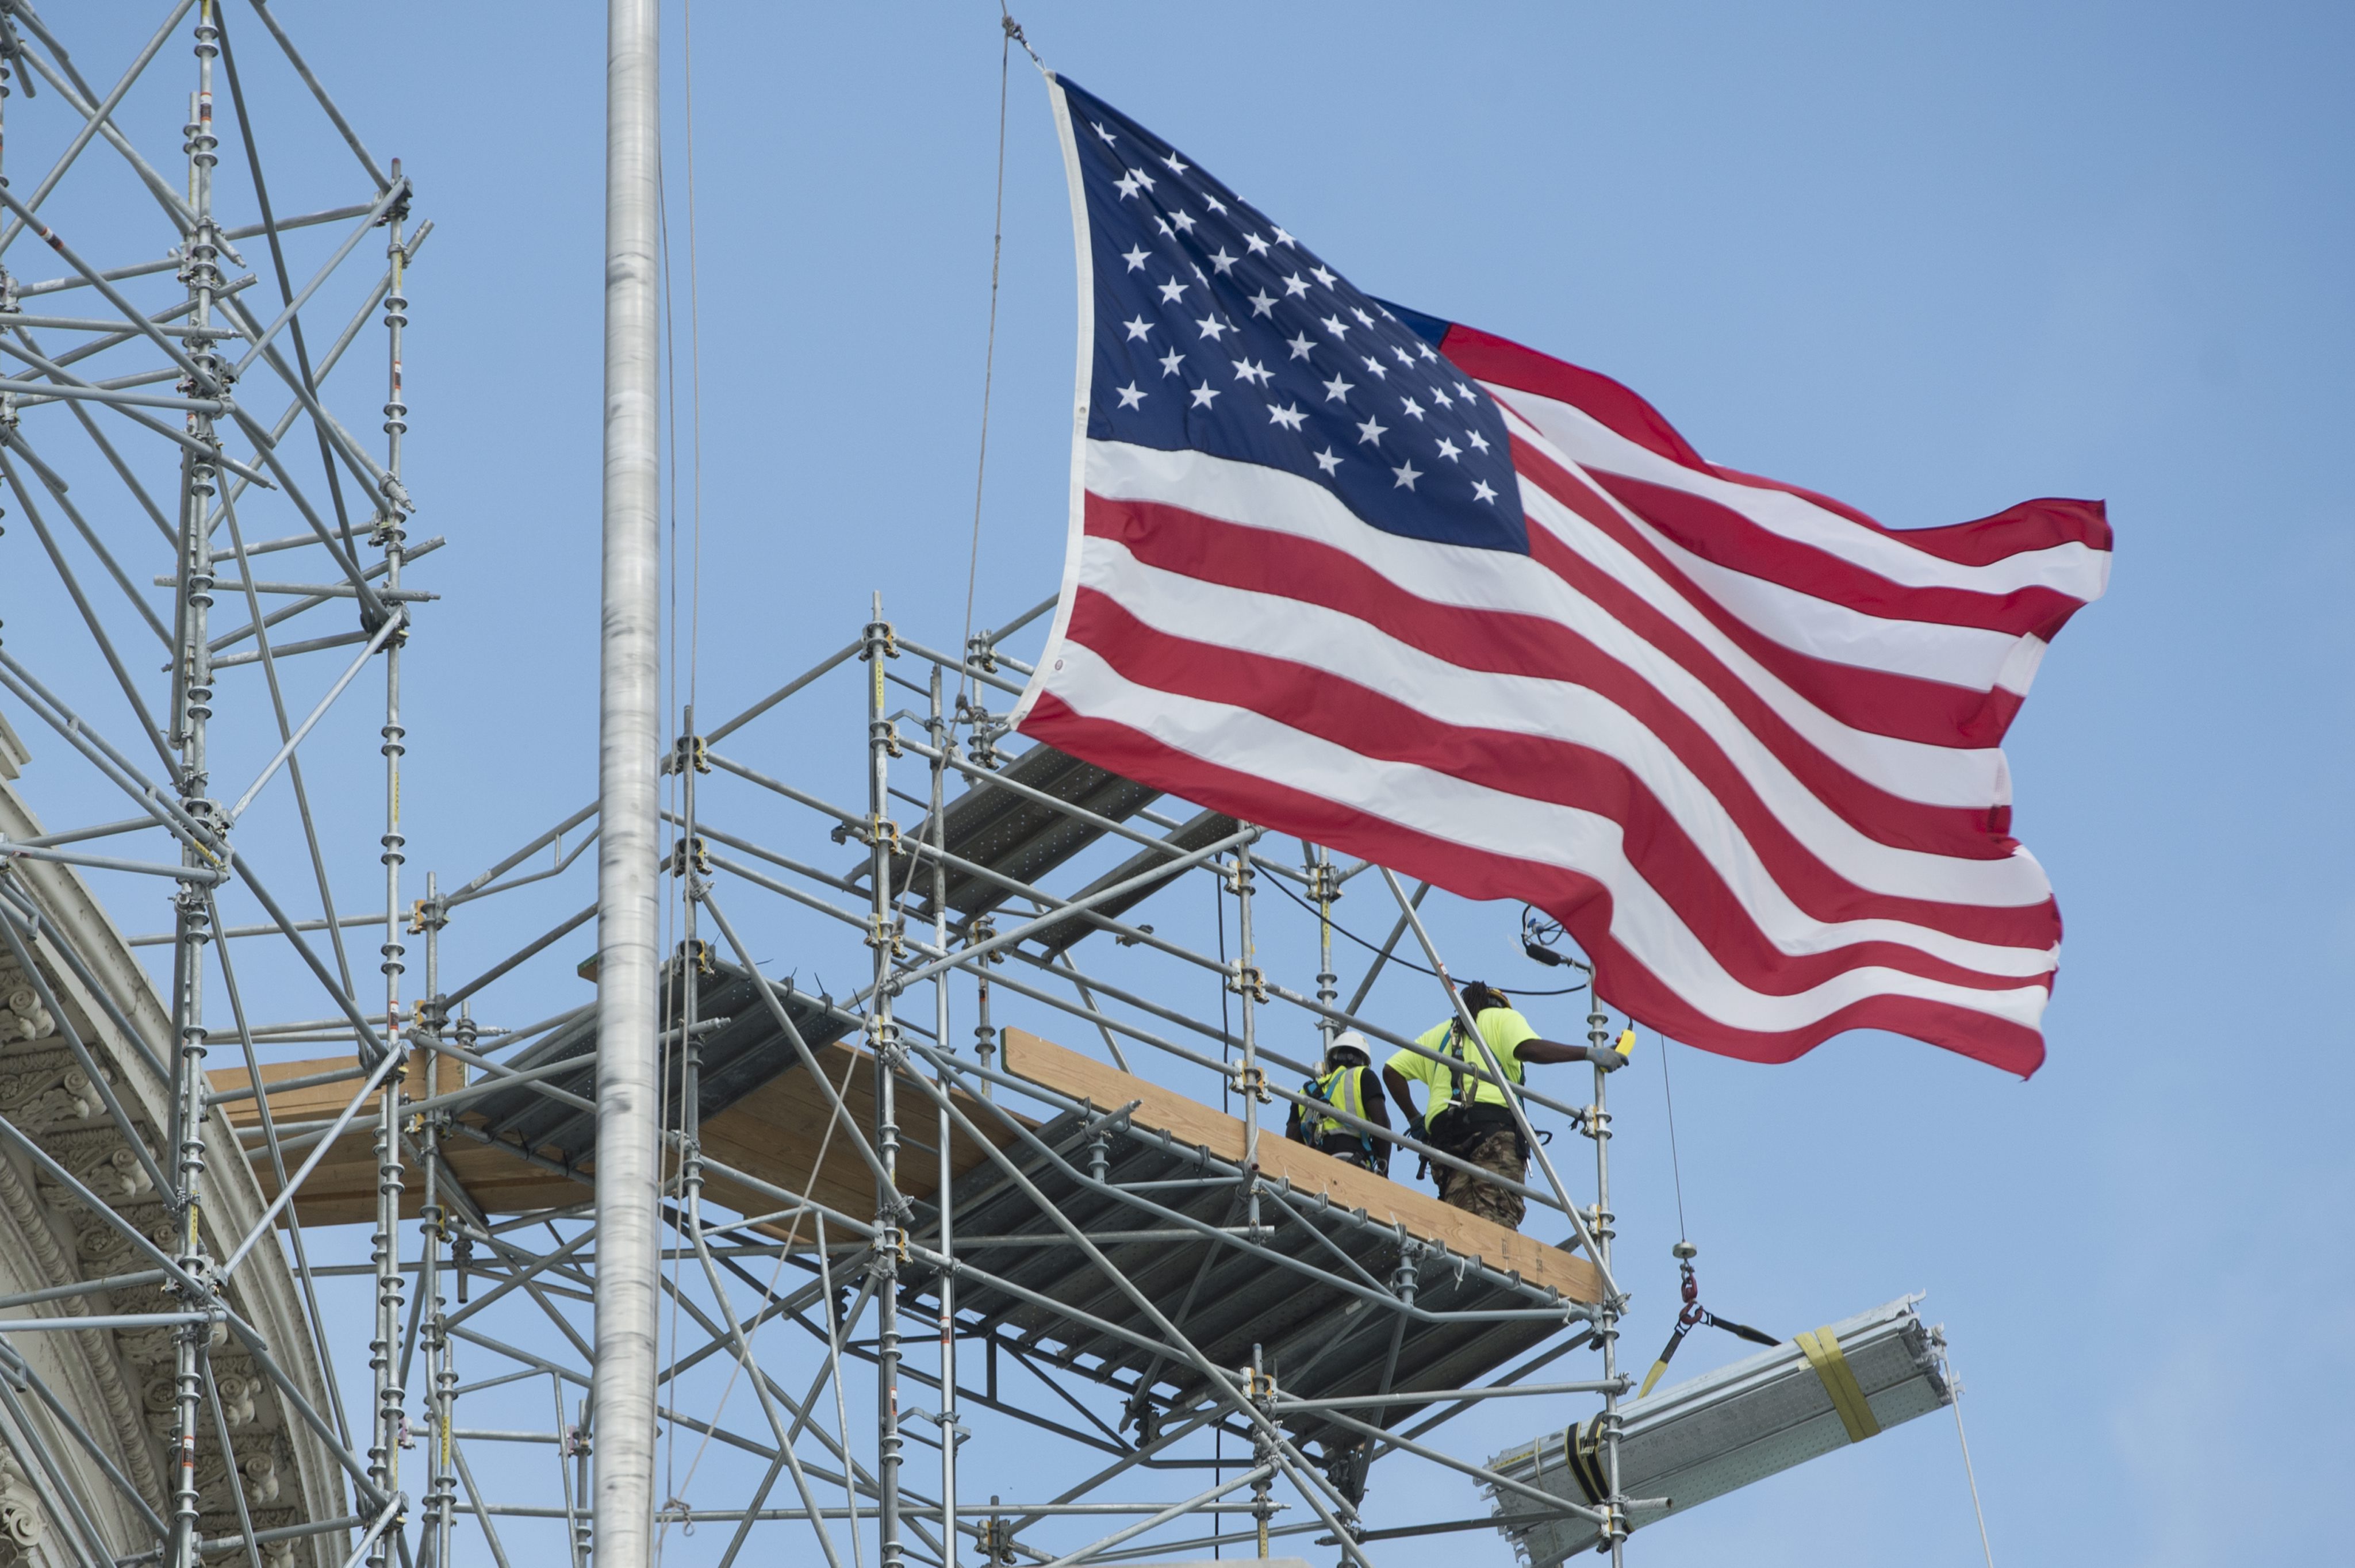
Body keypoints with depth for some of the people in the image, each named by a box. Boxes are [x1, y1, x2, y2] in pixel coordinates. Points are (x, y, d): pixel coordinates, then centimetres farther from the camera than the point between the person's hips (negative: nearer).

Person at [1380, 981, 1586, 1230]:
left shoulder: (1437, 1034, 33)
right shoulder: (1503, 1018, 18)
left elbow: (1391, 1070, 26)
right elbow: (1529, 1048, -4)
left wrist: (1414, 1119, 30)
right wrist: (1589, 1053, -3)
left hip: (1442, 1131, 5)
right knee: (1499, 1219, -21)